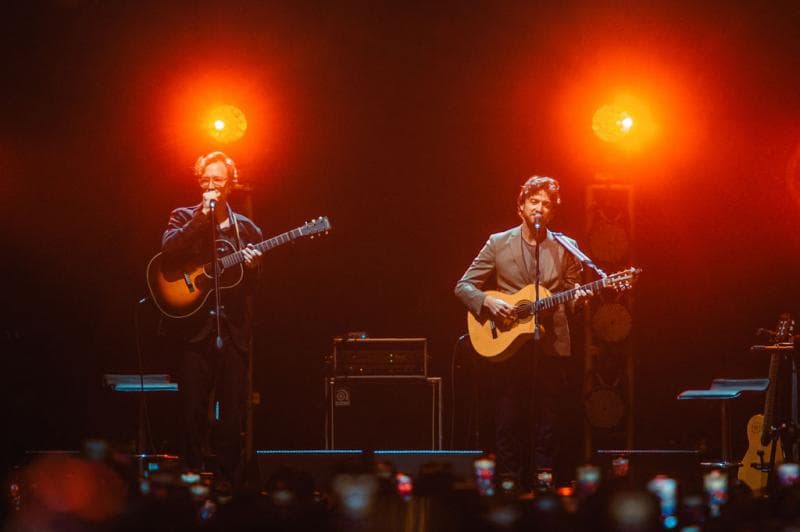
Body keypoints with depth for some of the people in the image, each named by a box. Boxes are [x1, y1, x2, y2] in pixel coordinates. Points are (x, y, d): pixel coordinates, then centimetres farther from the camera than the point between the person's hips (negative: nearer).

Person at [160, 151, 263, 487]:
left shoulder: (246, 228, 14)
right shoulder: (185, 217, 9)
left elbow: (253, 286, 14)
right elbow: (168, 250, -12)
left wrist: (253, 266, -8)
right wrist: (202, 216, -13)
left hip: (234, 331, 2)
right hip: (195, 329, -2)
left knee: (232, 418, 1)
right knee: (193, 415, -4)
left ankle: (229, 483, 6)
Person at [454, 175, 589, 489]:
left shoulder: (565, 248, 9)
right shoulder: (499, 243, 6)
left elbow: (572, 290, 12)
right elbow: (463, 286, 5)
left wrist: (577, 297, -11)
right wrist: (488, 302, -13)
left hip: (550, 344, 1)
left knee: (547, 419, 1)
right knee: (508, 419, -1)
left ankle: (543, 482, 7)